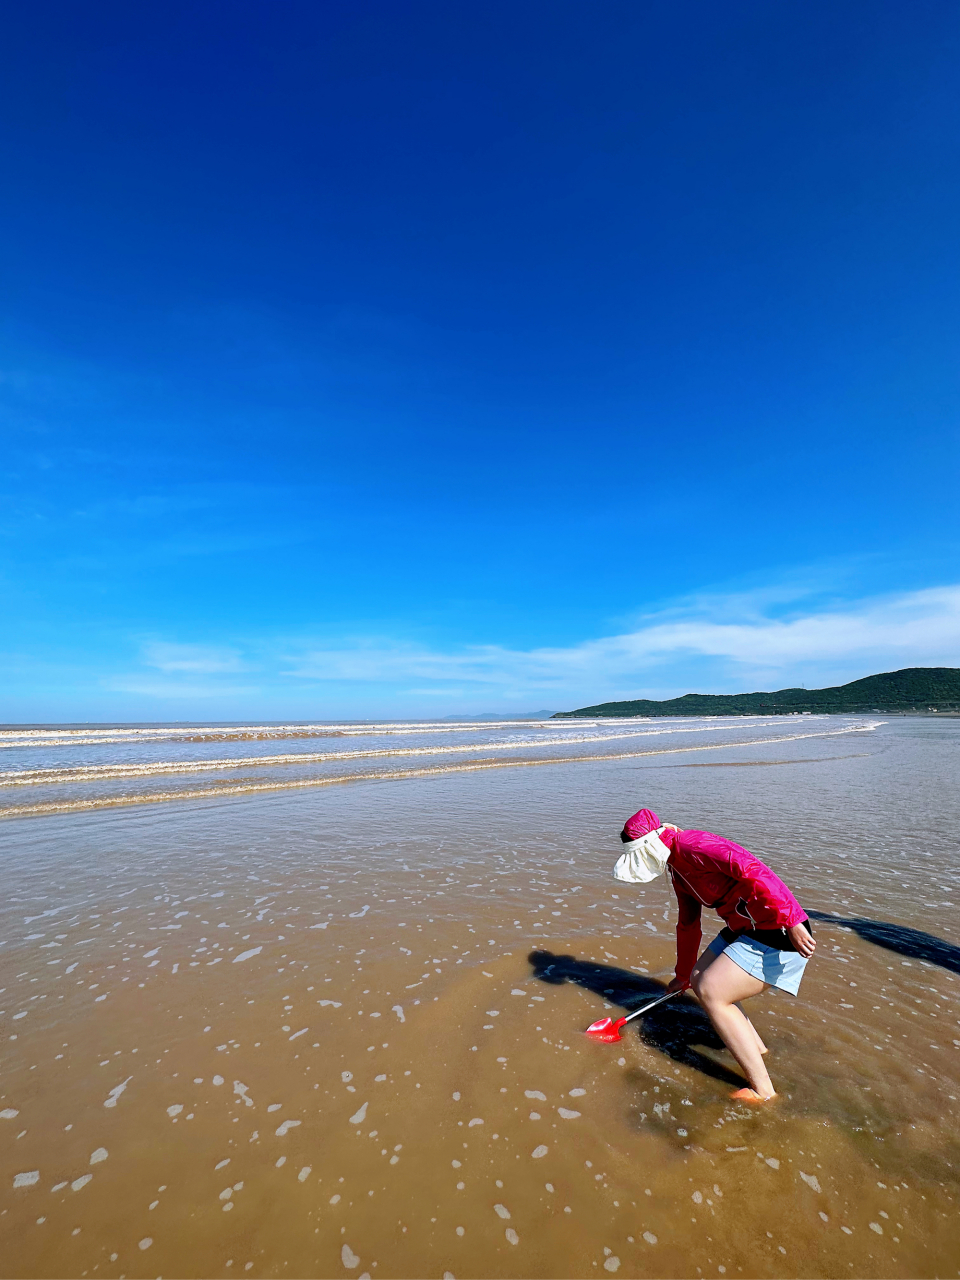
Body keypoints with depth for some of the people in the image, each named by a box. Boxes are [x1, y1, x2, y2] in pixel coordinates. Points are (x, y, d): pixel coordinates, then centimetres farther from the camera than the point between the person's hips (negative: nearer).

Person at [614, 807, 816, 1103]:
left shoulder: (692, 845, -20)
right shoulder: (678, 872, 12)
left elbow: (752, 870, -30)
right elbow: (688, 926, 24)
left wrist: (791, 922, -29)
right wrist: (683, 975, 33)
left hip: (777, 932, -10)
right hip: (743, 931, 10)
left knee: (711, 994, -11)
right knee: (699, 981, 13)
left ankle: (763, 1090, 3)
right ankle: (756, 1047, 32)